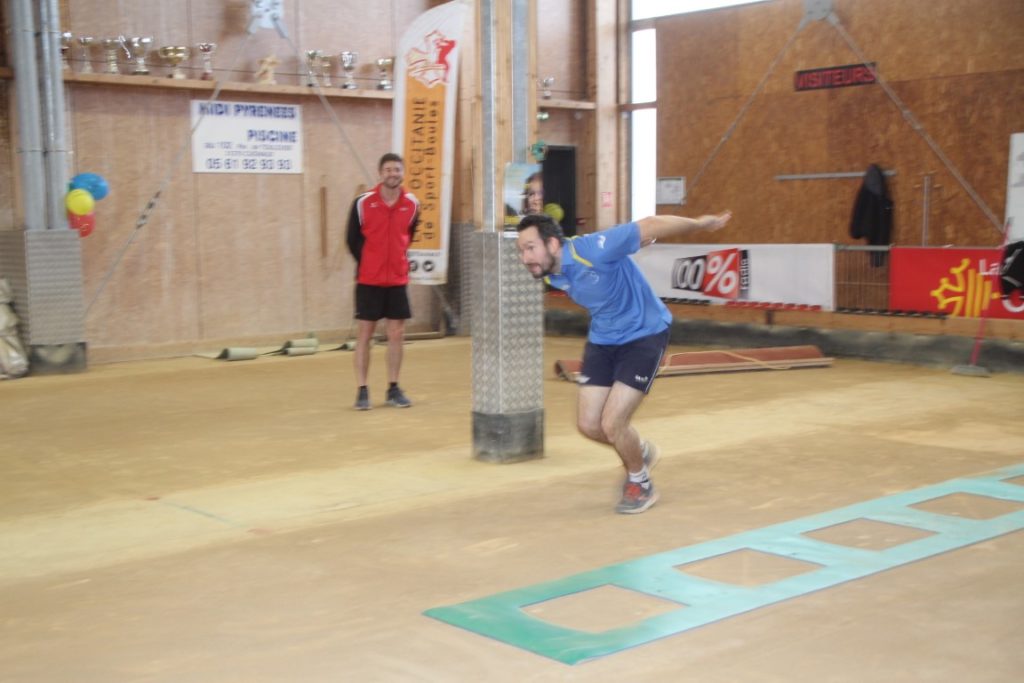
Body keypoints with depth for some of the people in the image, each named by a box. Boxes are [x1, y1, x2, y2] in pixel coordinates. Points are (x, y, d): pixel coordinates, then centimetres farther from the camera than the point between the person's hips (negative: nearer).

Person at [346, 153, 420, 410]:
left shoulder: (412, 204, -1)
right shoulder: (363, 202, -9)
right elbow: (352, 238, 1)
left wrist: (399, 261, 7)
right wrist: (366, 263, 1)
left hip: (398, 280, 3)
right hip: (368, 280, -2)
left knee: (397, 334, 5)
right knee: (364, 335, 1)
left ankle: (393, 389, 17)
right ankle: (362, 391, 8)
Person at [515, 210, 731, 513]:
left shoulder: (593, 250, -32)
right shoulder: (552, 275, -9)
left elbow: (651, 226, -22)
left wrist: (700, 223, -9)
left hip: (644, 336, -7)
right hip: (602, 339, 7)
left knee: (612, 424, -11)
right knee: (588, 425, 2)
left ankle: (641, 485, 18)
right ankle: (641, 452, 34)